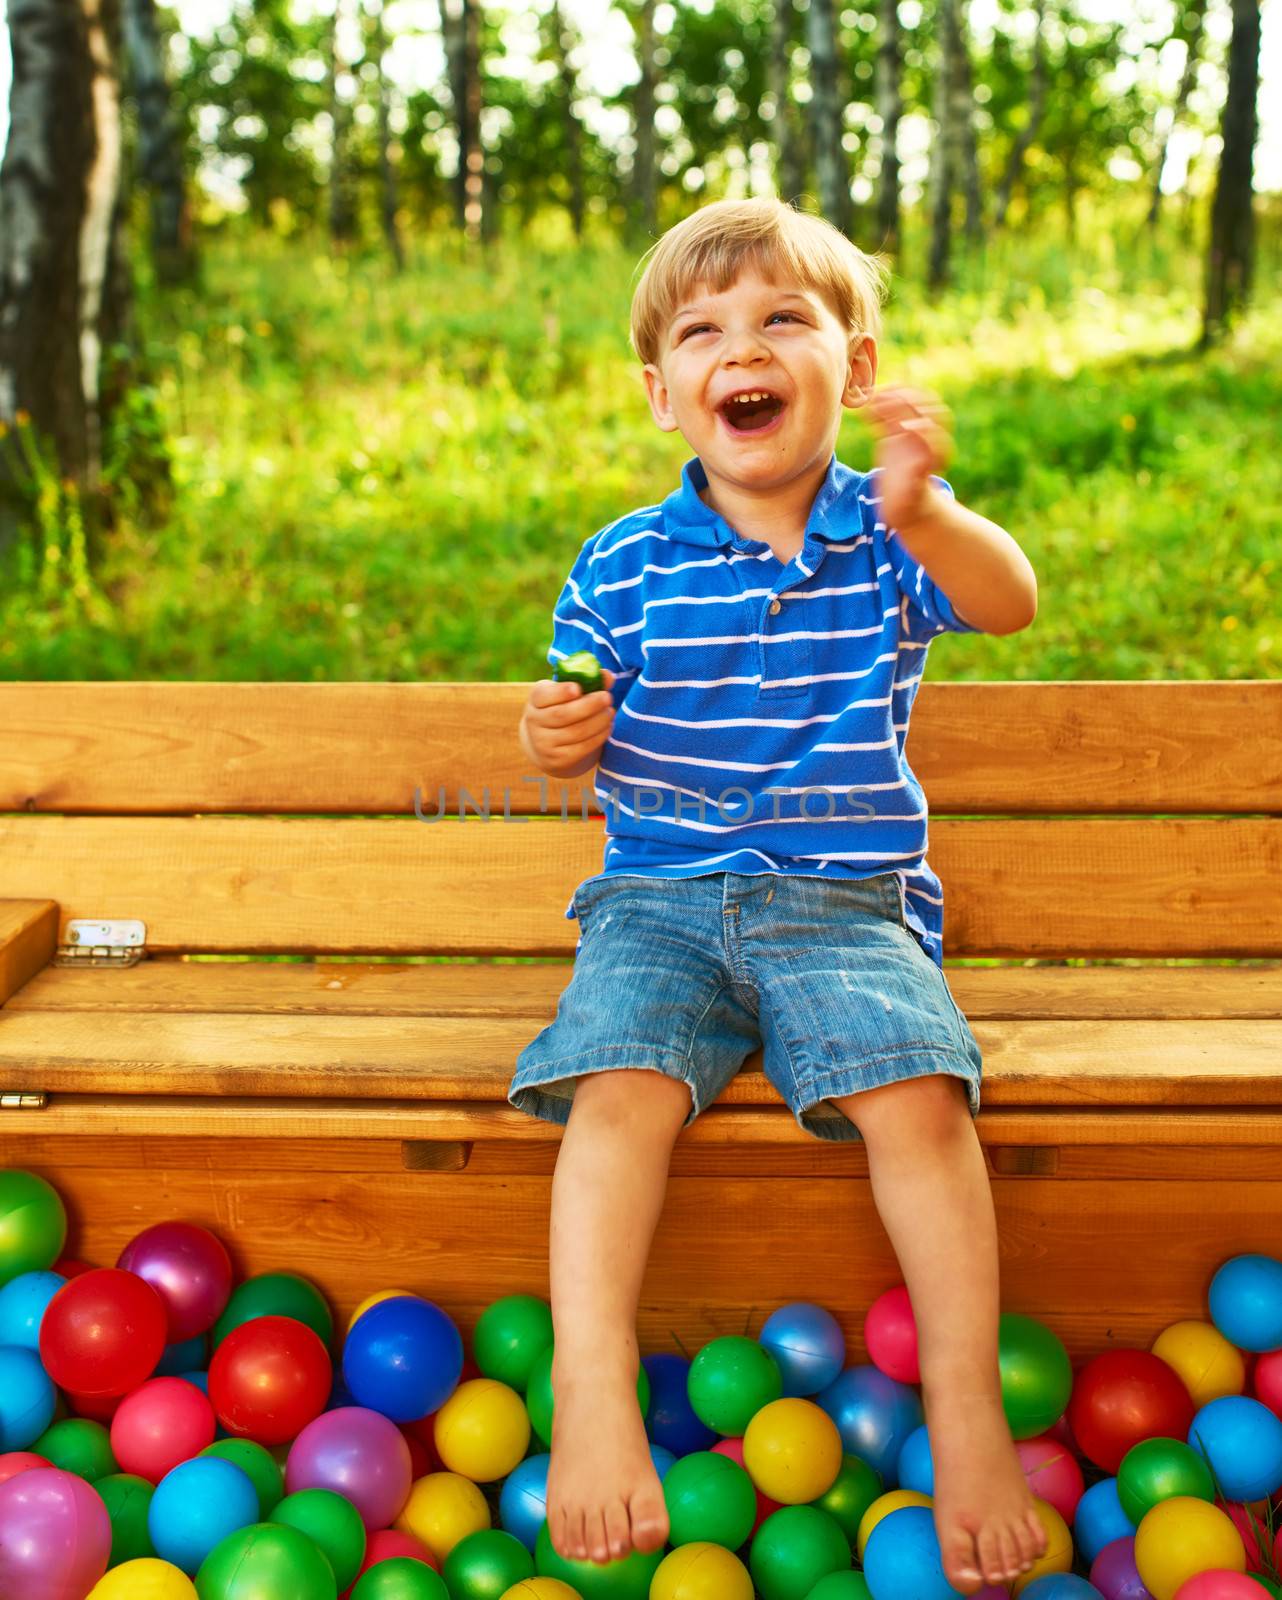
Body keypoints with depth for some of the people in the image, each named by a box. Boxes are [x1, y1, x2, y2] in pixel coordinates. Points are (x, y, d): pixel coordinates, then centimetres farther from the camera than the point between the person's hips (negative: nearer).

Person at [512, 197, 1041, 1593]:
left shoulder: (888, 536, 2)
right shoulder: (625, 564, 5)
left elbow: (1008, 603, -19)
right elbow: (582, 743, 13)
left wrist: (922, 517, -40)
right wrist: (558, 738, -13)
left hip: (846, 902, -1)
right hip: (658, 898, 1)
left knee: (916, 1097, -25)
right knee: (618, 1092, -27)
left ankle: (966, 1411, -11)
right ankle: (591, 1395, -22)